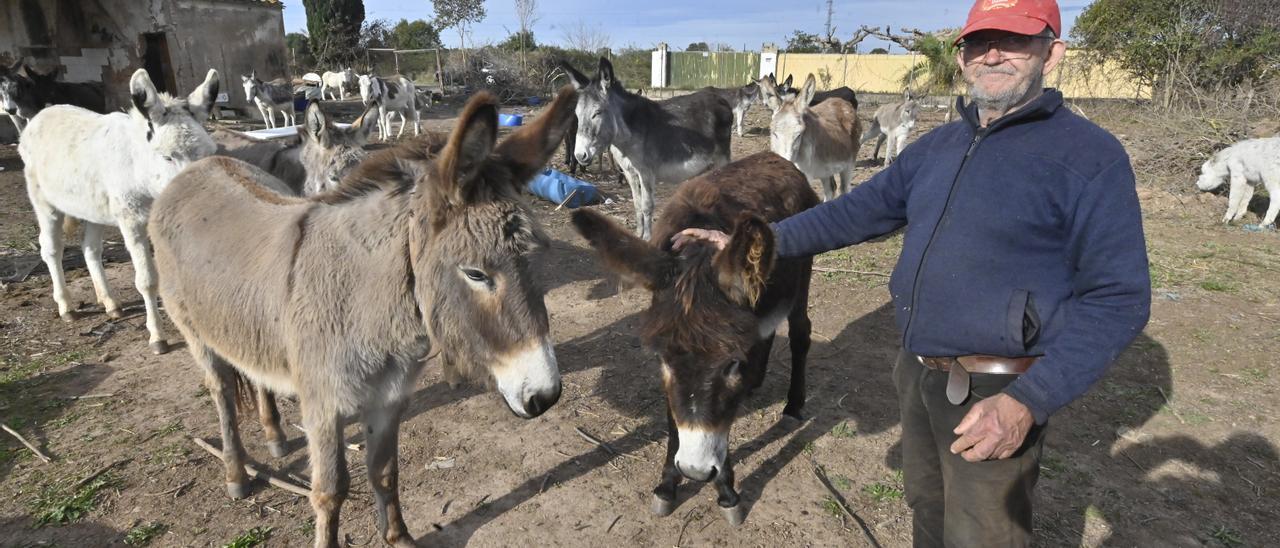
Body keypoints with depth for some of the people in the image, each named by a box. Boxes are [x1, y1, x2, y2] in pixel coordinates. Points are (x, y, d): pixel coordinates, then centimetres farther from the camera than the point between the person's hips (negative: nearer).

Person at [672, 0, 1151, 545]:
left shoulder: (1089, 155, -13)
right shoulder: (937, 146, 7)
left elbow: (1117, 298, -17)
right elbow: (858, 211, 9)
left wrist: (1028, 402, -27)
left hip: (995, 396, -6)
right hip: (917, 375, 6)